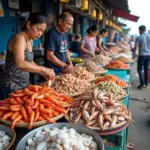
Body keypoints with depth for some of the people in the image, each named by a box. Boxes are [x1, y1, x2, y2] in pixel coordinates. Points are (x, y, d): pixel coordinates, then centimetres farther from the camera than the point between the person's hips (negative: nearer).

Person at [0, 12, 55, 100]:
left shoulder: (30, 41, 9)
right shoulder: (19, 37, -17)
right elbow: (20, 63, -32)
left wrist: (44, 74, 5)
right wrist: (43, 69, -29)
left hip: (24, 85, 9)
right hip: (12, 88, -9)